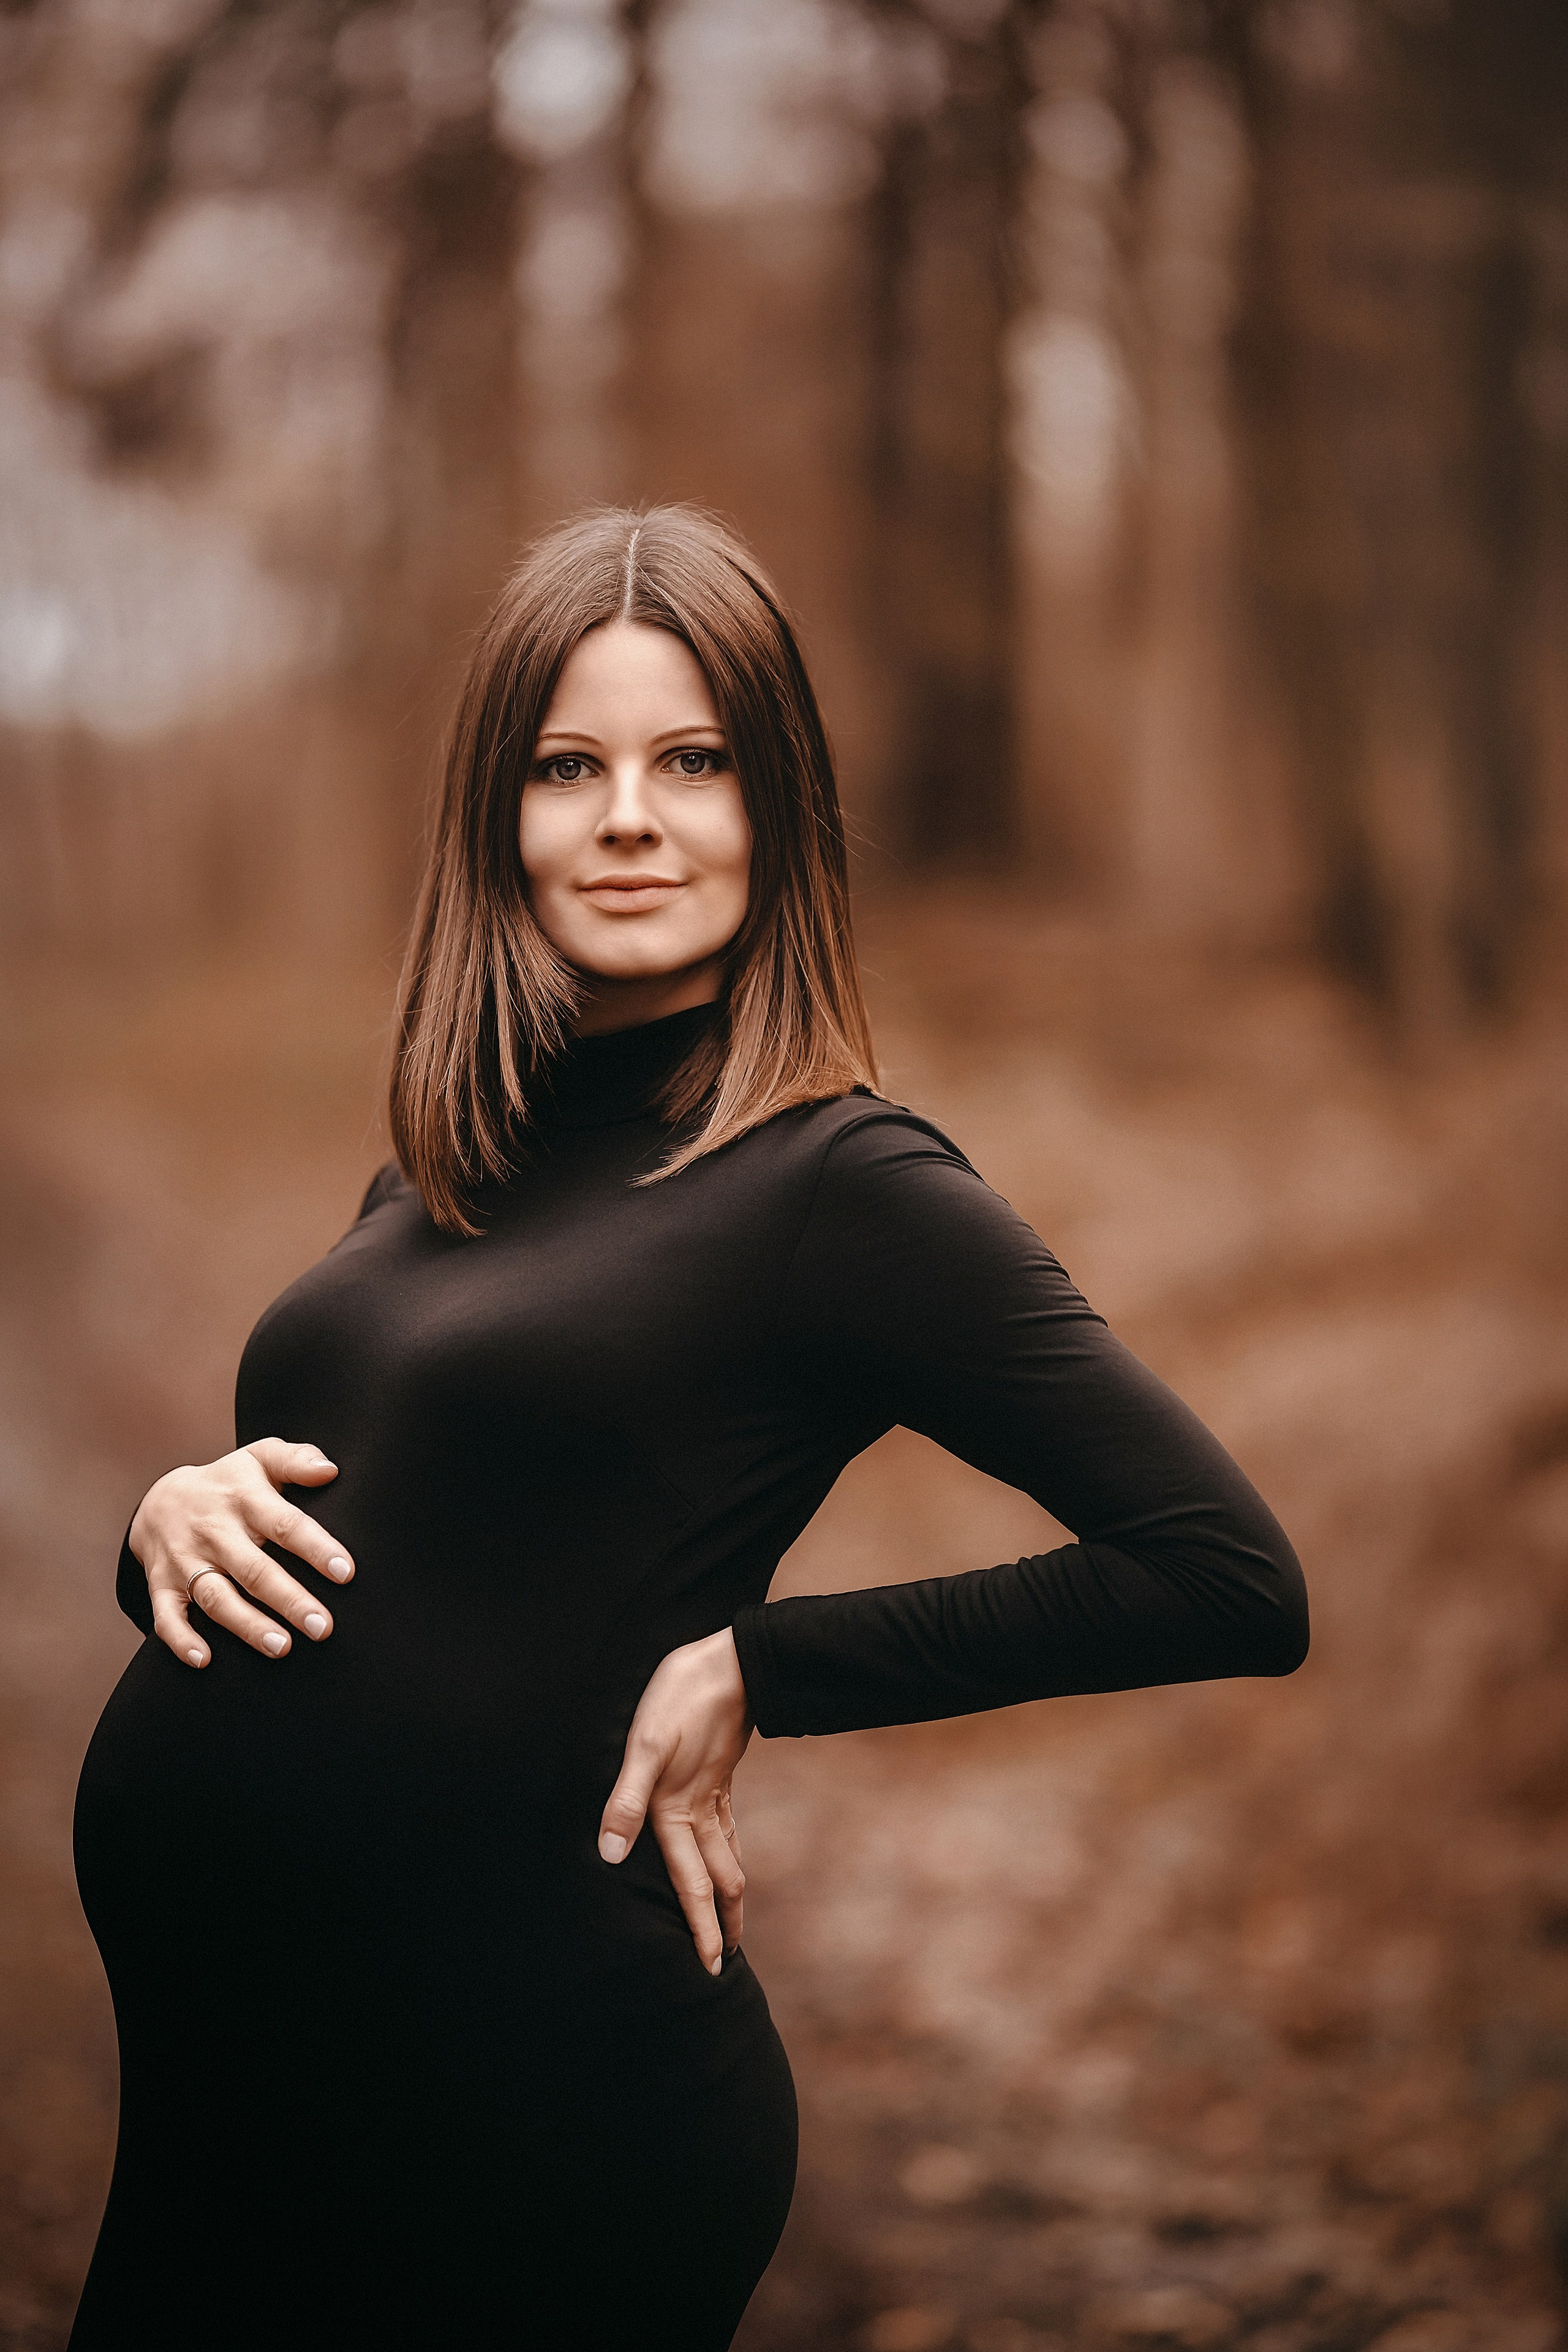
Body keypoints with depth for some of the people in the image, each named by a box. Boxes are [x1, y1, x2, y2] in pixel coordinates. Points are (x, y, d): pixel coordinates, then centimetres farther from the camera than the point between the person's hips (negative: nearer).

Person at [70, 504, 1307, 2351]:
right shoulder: (435, 1180, 9)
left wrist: (753, 1668, -12)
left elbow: (1233, 1580, -14)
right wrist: (171, 1515, -4)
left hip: (525, 2091, -6)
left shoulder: (838, 1186, -10)